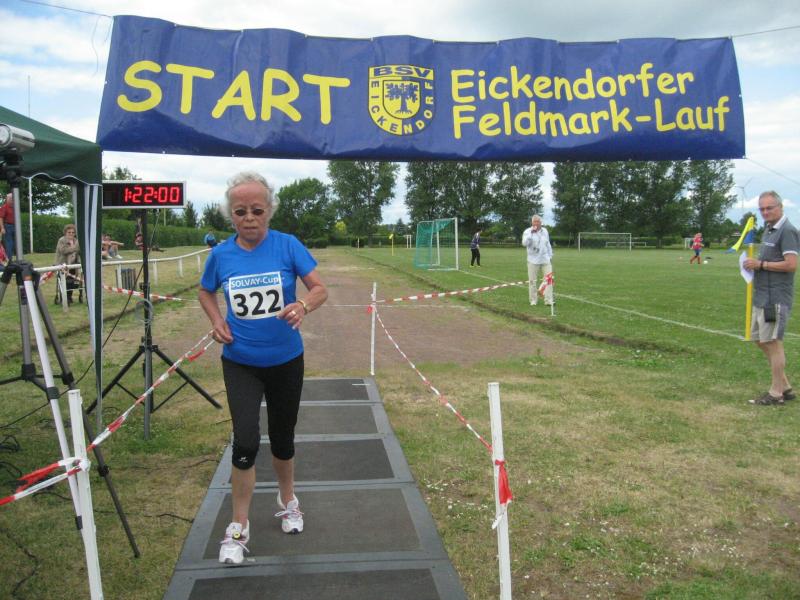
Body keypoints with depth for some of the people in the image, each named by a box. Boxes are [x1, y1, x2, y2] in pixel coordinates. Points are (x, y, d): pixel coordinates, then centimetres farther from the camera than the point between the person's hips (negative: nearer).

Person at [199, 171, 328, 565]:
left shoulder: (287, 245, -11)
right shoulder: (221, 254, -5)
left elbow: (320, 288, -14)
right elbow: (205, 292, 13)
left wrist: (304, 306, -36)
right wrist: (217, 321, -5)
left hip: (286, 361, 0)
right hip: (240, 363, 0)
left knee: (282, 437, 16)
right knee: (246, 441, -10)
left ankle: (288, 502, 42)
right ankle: (239, 527, 9)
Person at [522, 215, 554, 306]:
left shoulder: (545, 231, 12)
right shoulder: (527, 232, -3)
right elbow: (525, 243, -20)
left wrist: (550, 256, 19)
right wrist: (531, 232, -24)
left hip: (545, 260, 3)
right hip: (533, 261, -3)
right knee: (532, 281, 1)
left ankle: (548, 300, -2)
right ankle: (533, 300, 12)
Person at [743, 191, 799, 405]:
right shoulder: (768, 229, 17)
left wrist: (761, 264, -15)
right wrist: (755, 264, 6)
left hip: (776, 297, -10)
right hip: (762, 296, 10)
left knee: (772, 342, -5)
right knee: (760, 339, 14)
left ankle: (776, 393, 5)